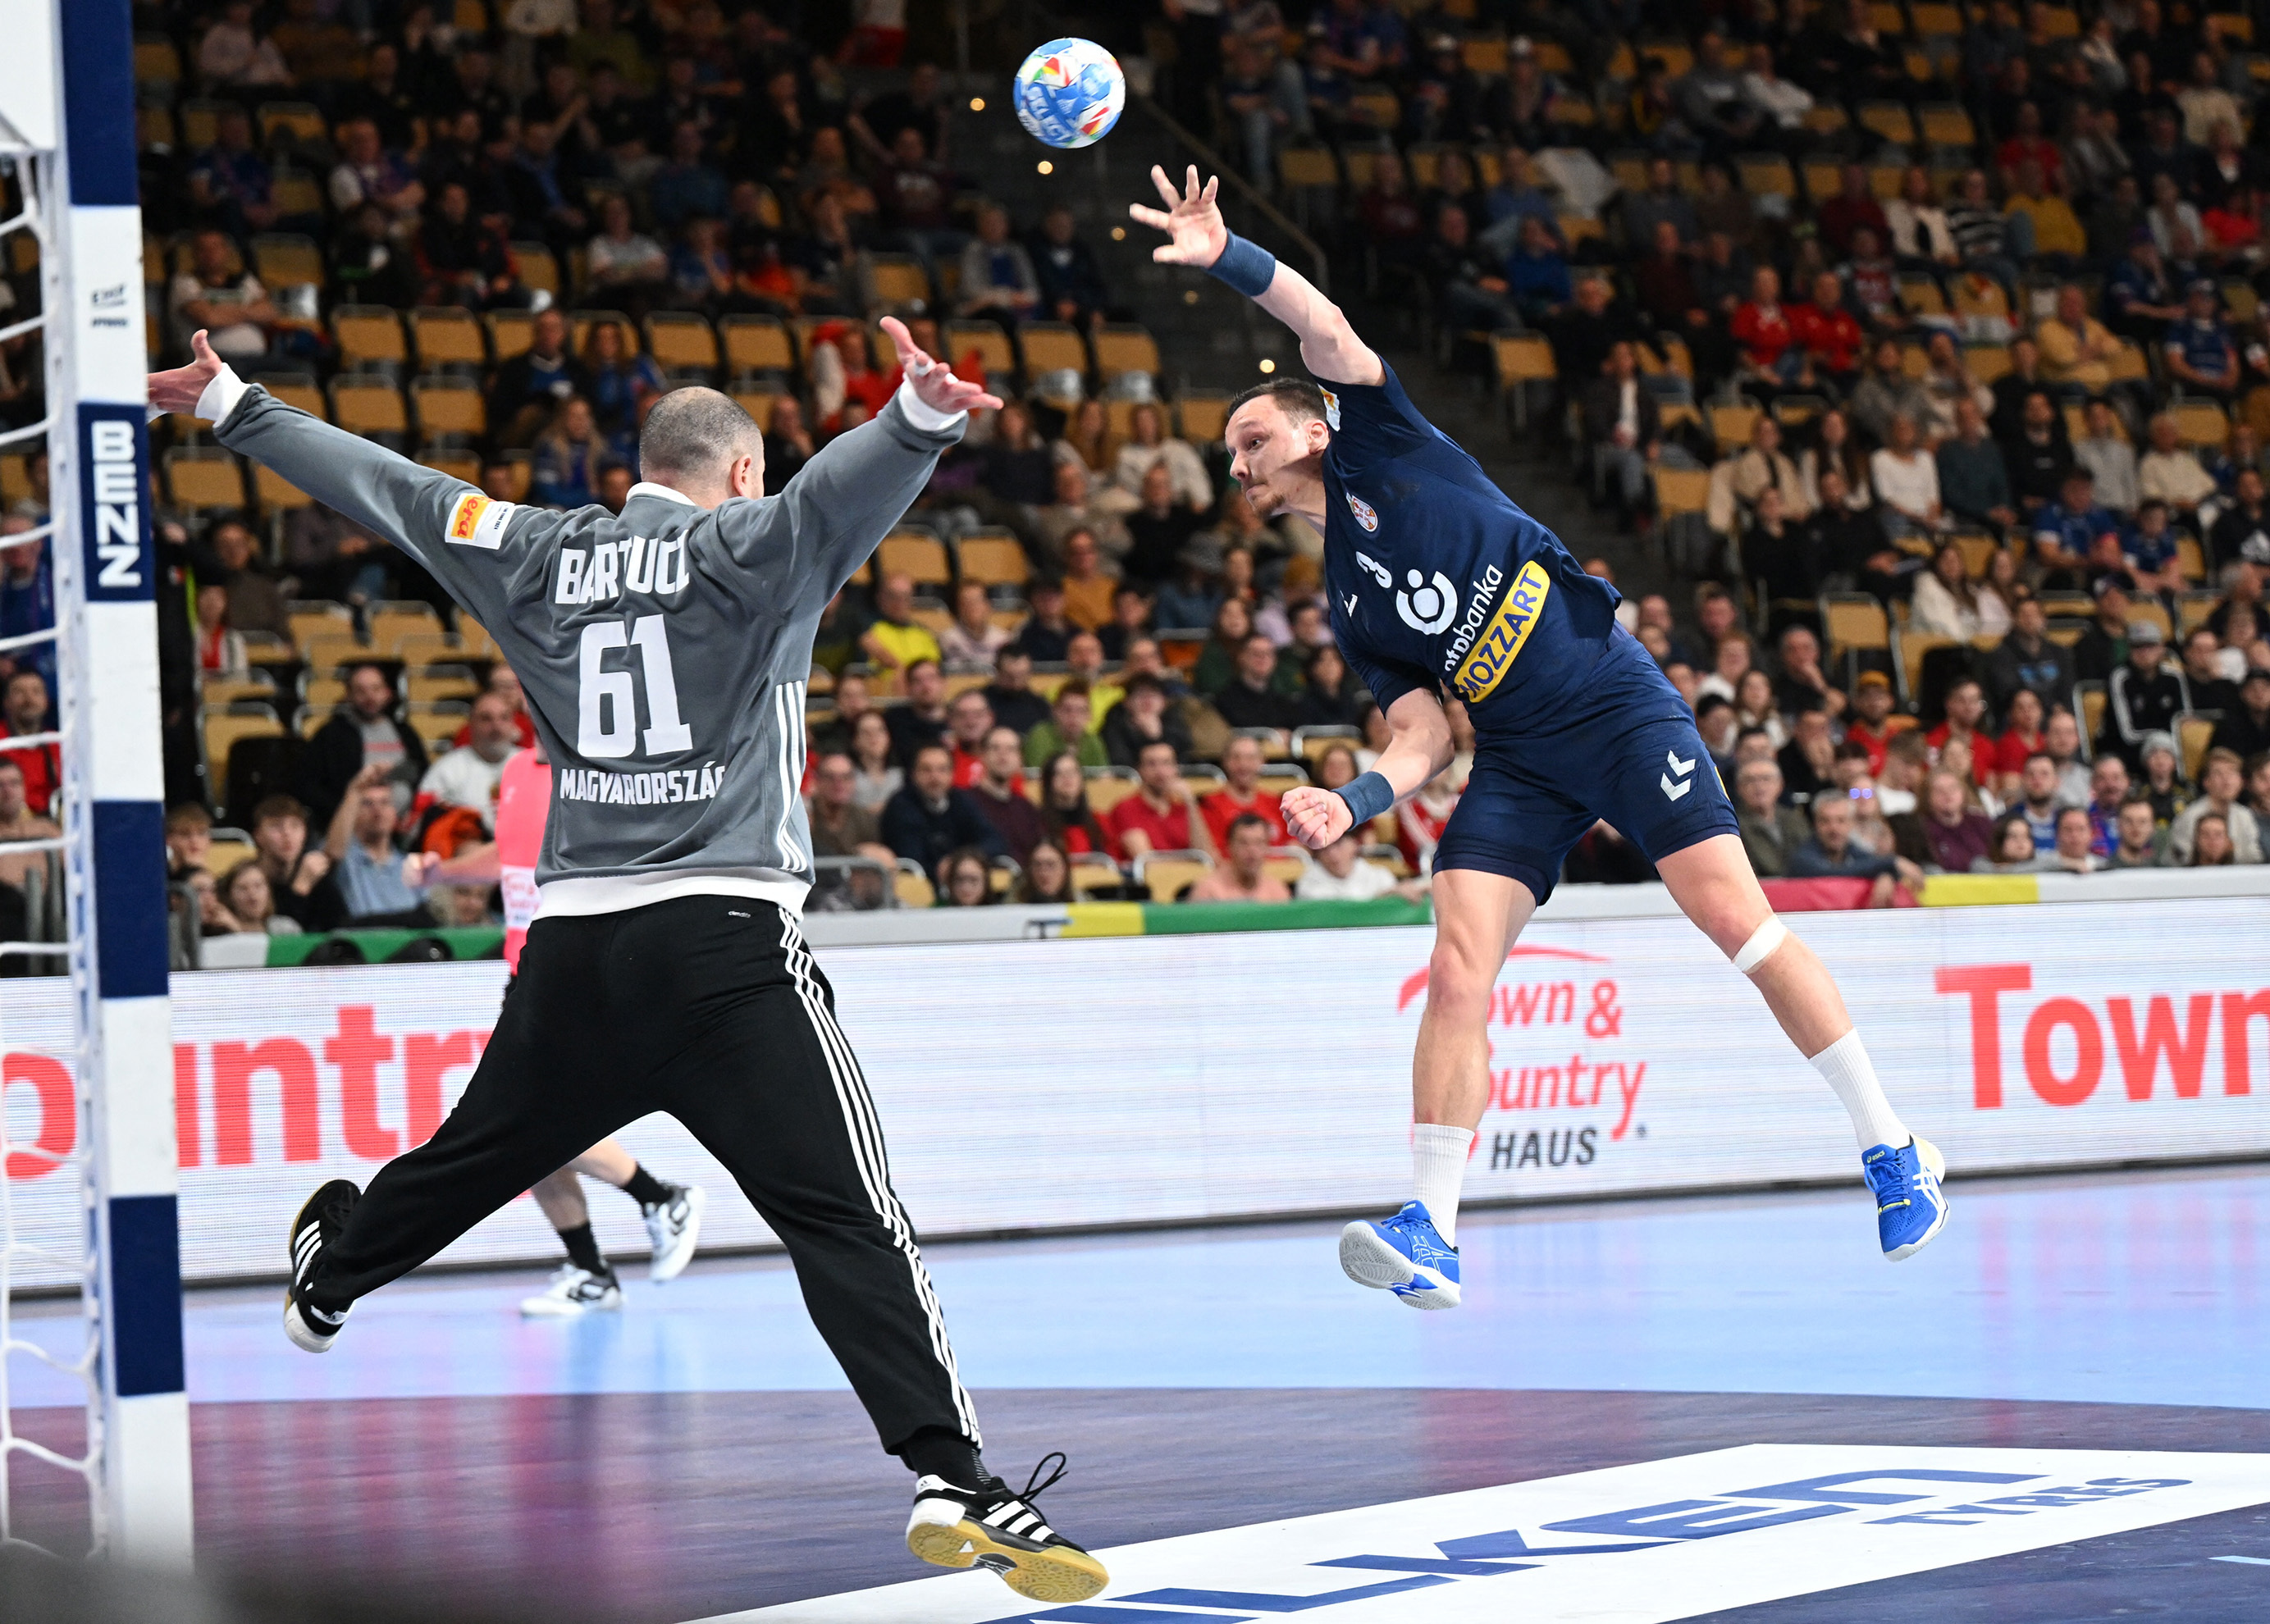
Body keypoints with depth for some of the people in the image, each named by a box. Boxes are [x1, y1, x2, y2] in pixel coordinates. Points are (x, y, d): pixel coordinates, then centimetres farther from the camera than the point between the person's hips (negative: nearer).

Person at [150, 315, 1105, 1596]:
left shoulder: (538, 555, 12)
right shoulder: (744, 550, -2)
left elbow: (384, 487, 21)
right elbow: (838, 491, -24)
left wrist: (232, 405, 33)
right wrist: (920, 420, -43)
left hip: (572, 939, 5)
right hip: (721, 935, -5)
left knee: (483, 1149, 30)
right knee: (846, 1216, -13)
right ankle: (955, 1482, -24)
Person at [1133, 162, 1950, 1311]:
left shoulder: (1379, 444, 9)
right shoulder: (1348, 611, 19)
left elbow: (1328, 330, -6)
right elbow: (1426, 738, 10)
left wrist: (1225, 255, -16)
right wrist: (1355, 800, -9)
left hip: (1615, 703, -5)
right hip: (1515, 764, 5)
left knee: (1737, 920, -12)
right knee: (1456, 973, -11)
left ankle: (1891, 1150, -2)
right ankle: (1431, 1230, -11)